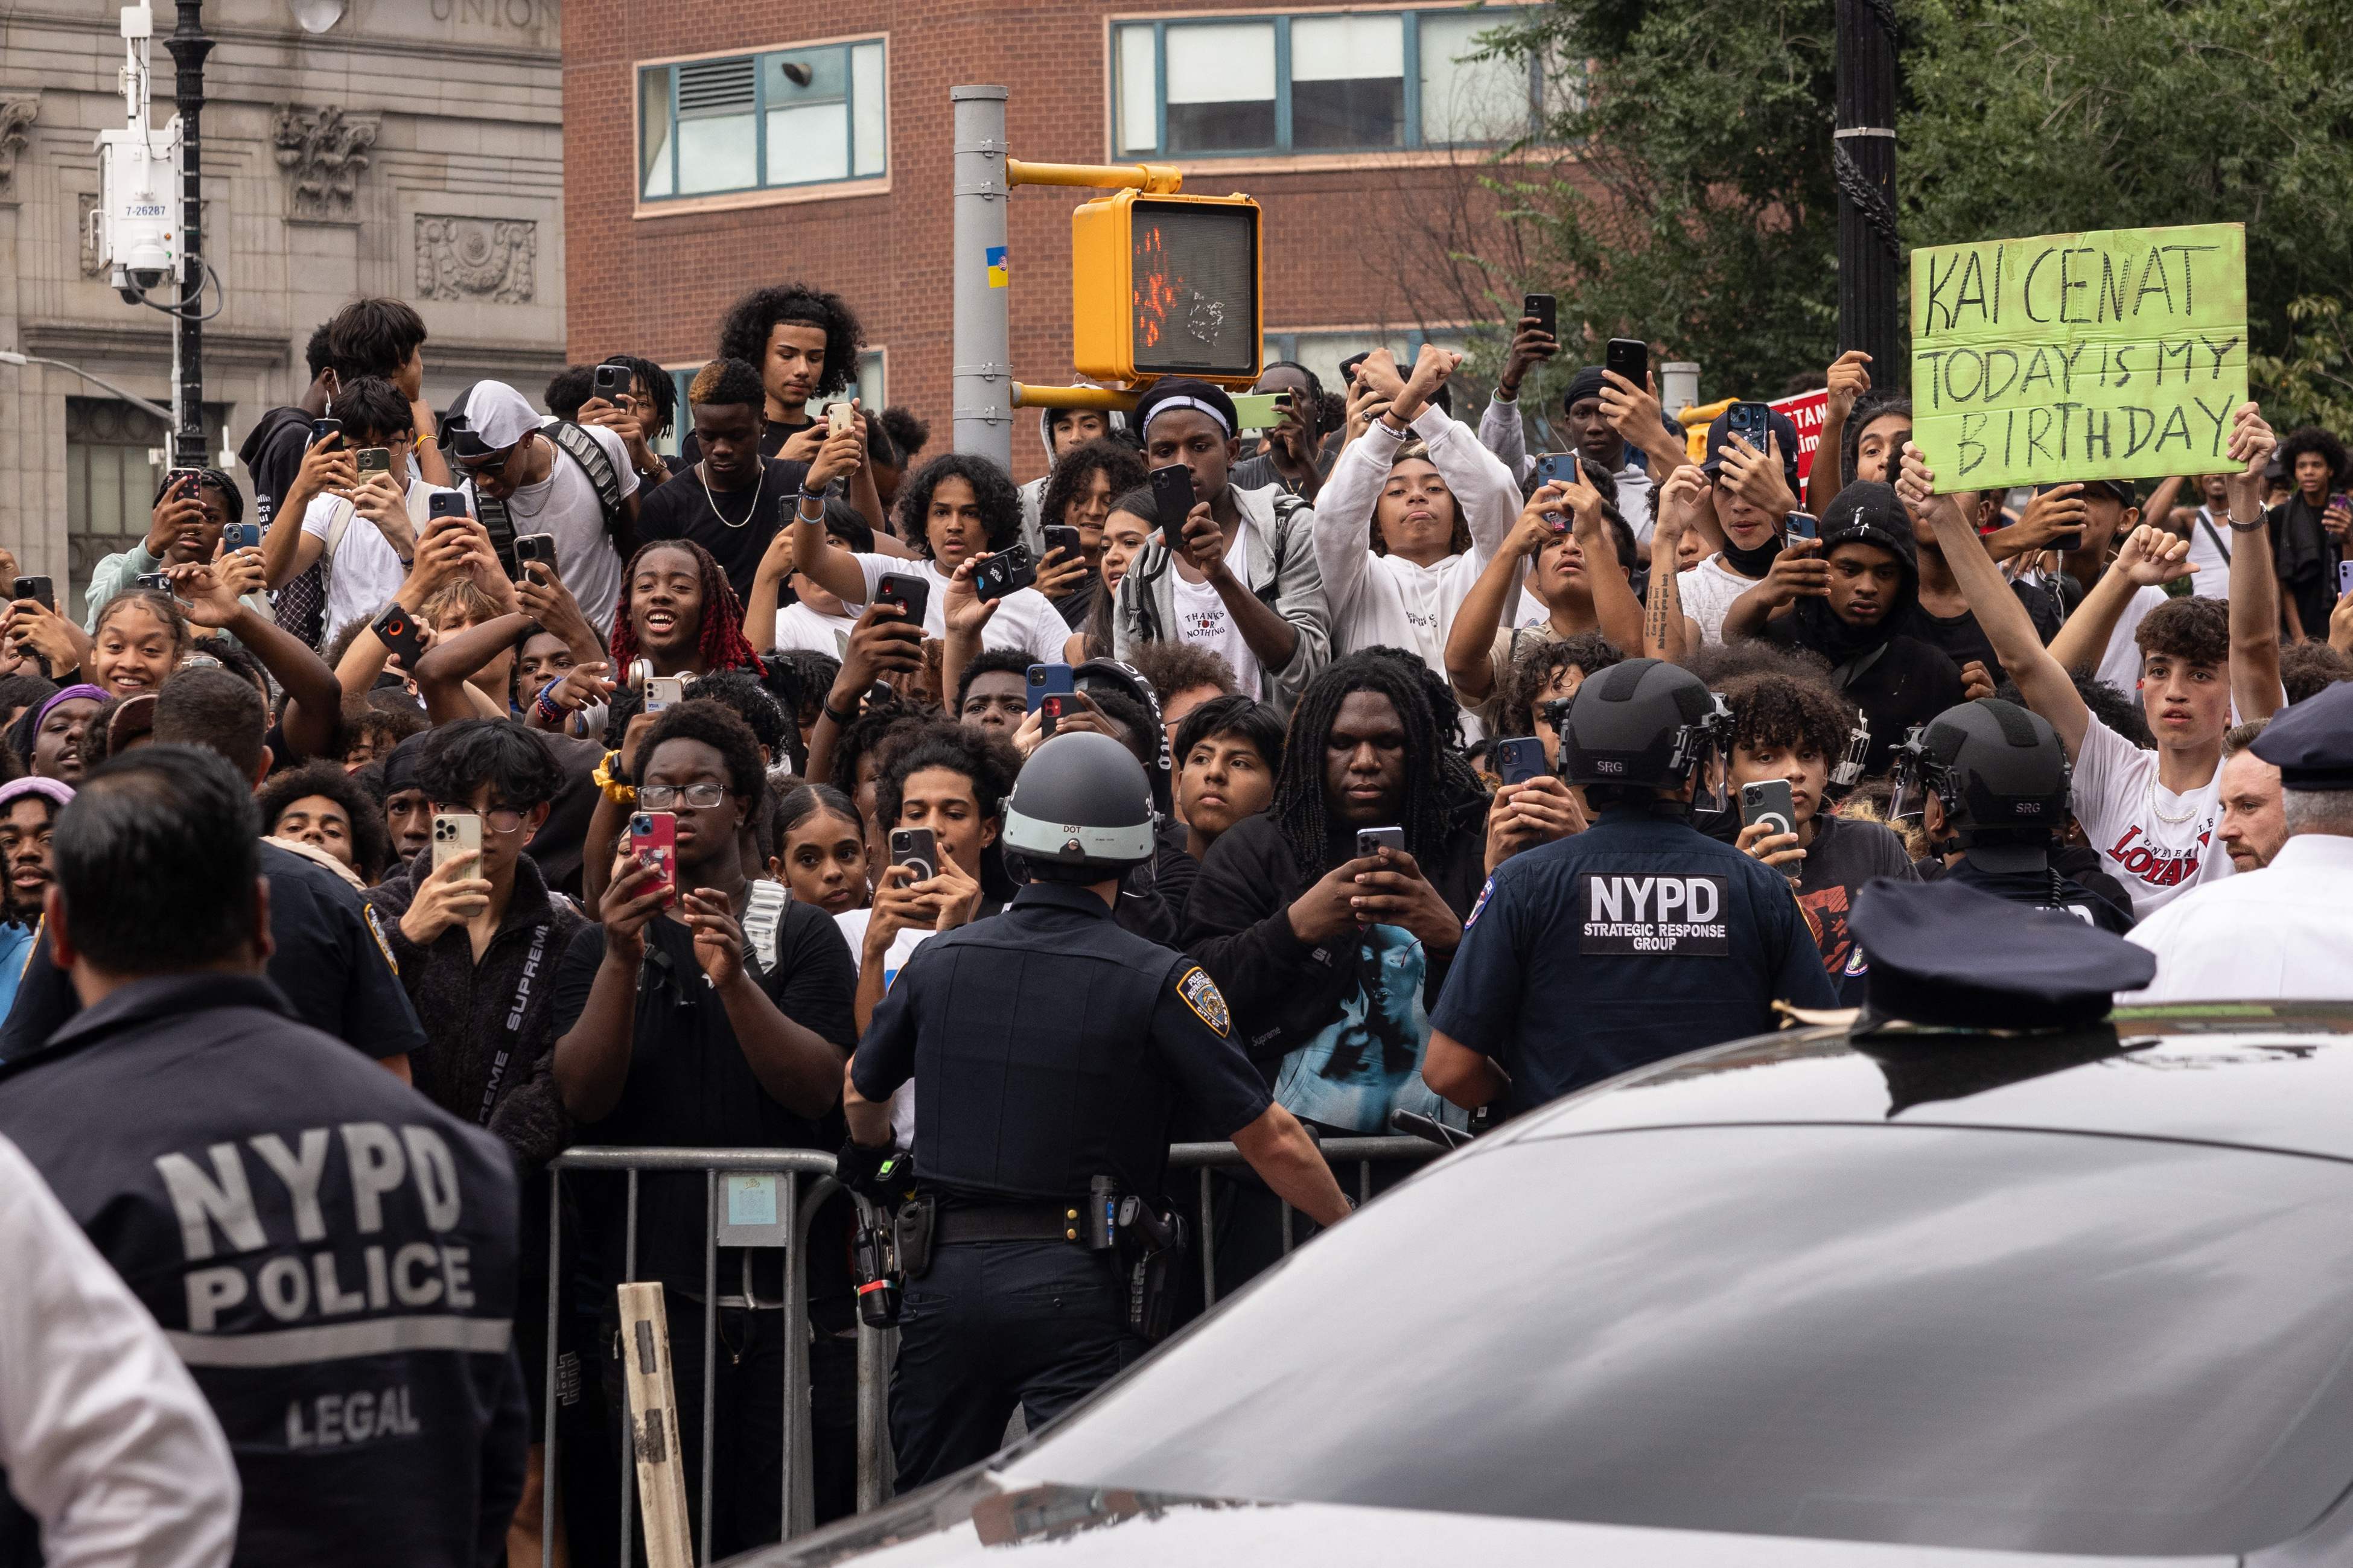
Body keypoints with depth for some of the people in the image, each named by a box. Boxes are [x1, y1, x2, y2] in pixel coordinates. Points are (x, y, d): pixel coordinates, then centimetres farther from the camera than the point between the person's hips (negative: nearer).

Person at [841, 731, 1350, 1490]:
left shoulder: (938, 960, 5)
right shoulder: (1156, 981, -7)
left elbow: (862, 1091, 23)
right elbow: (1269, 1139, -7)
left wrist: (870, 1159, 47)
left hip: (944, 1277, 4)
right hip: (1075, 1285, -4)